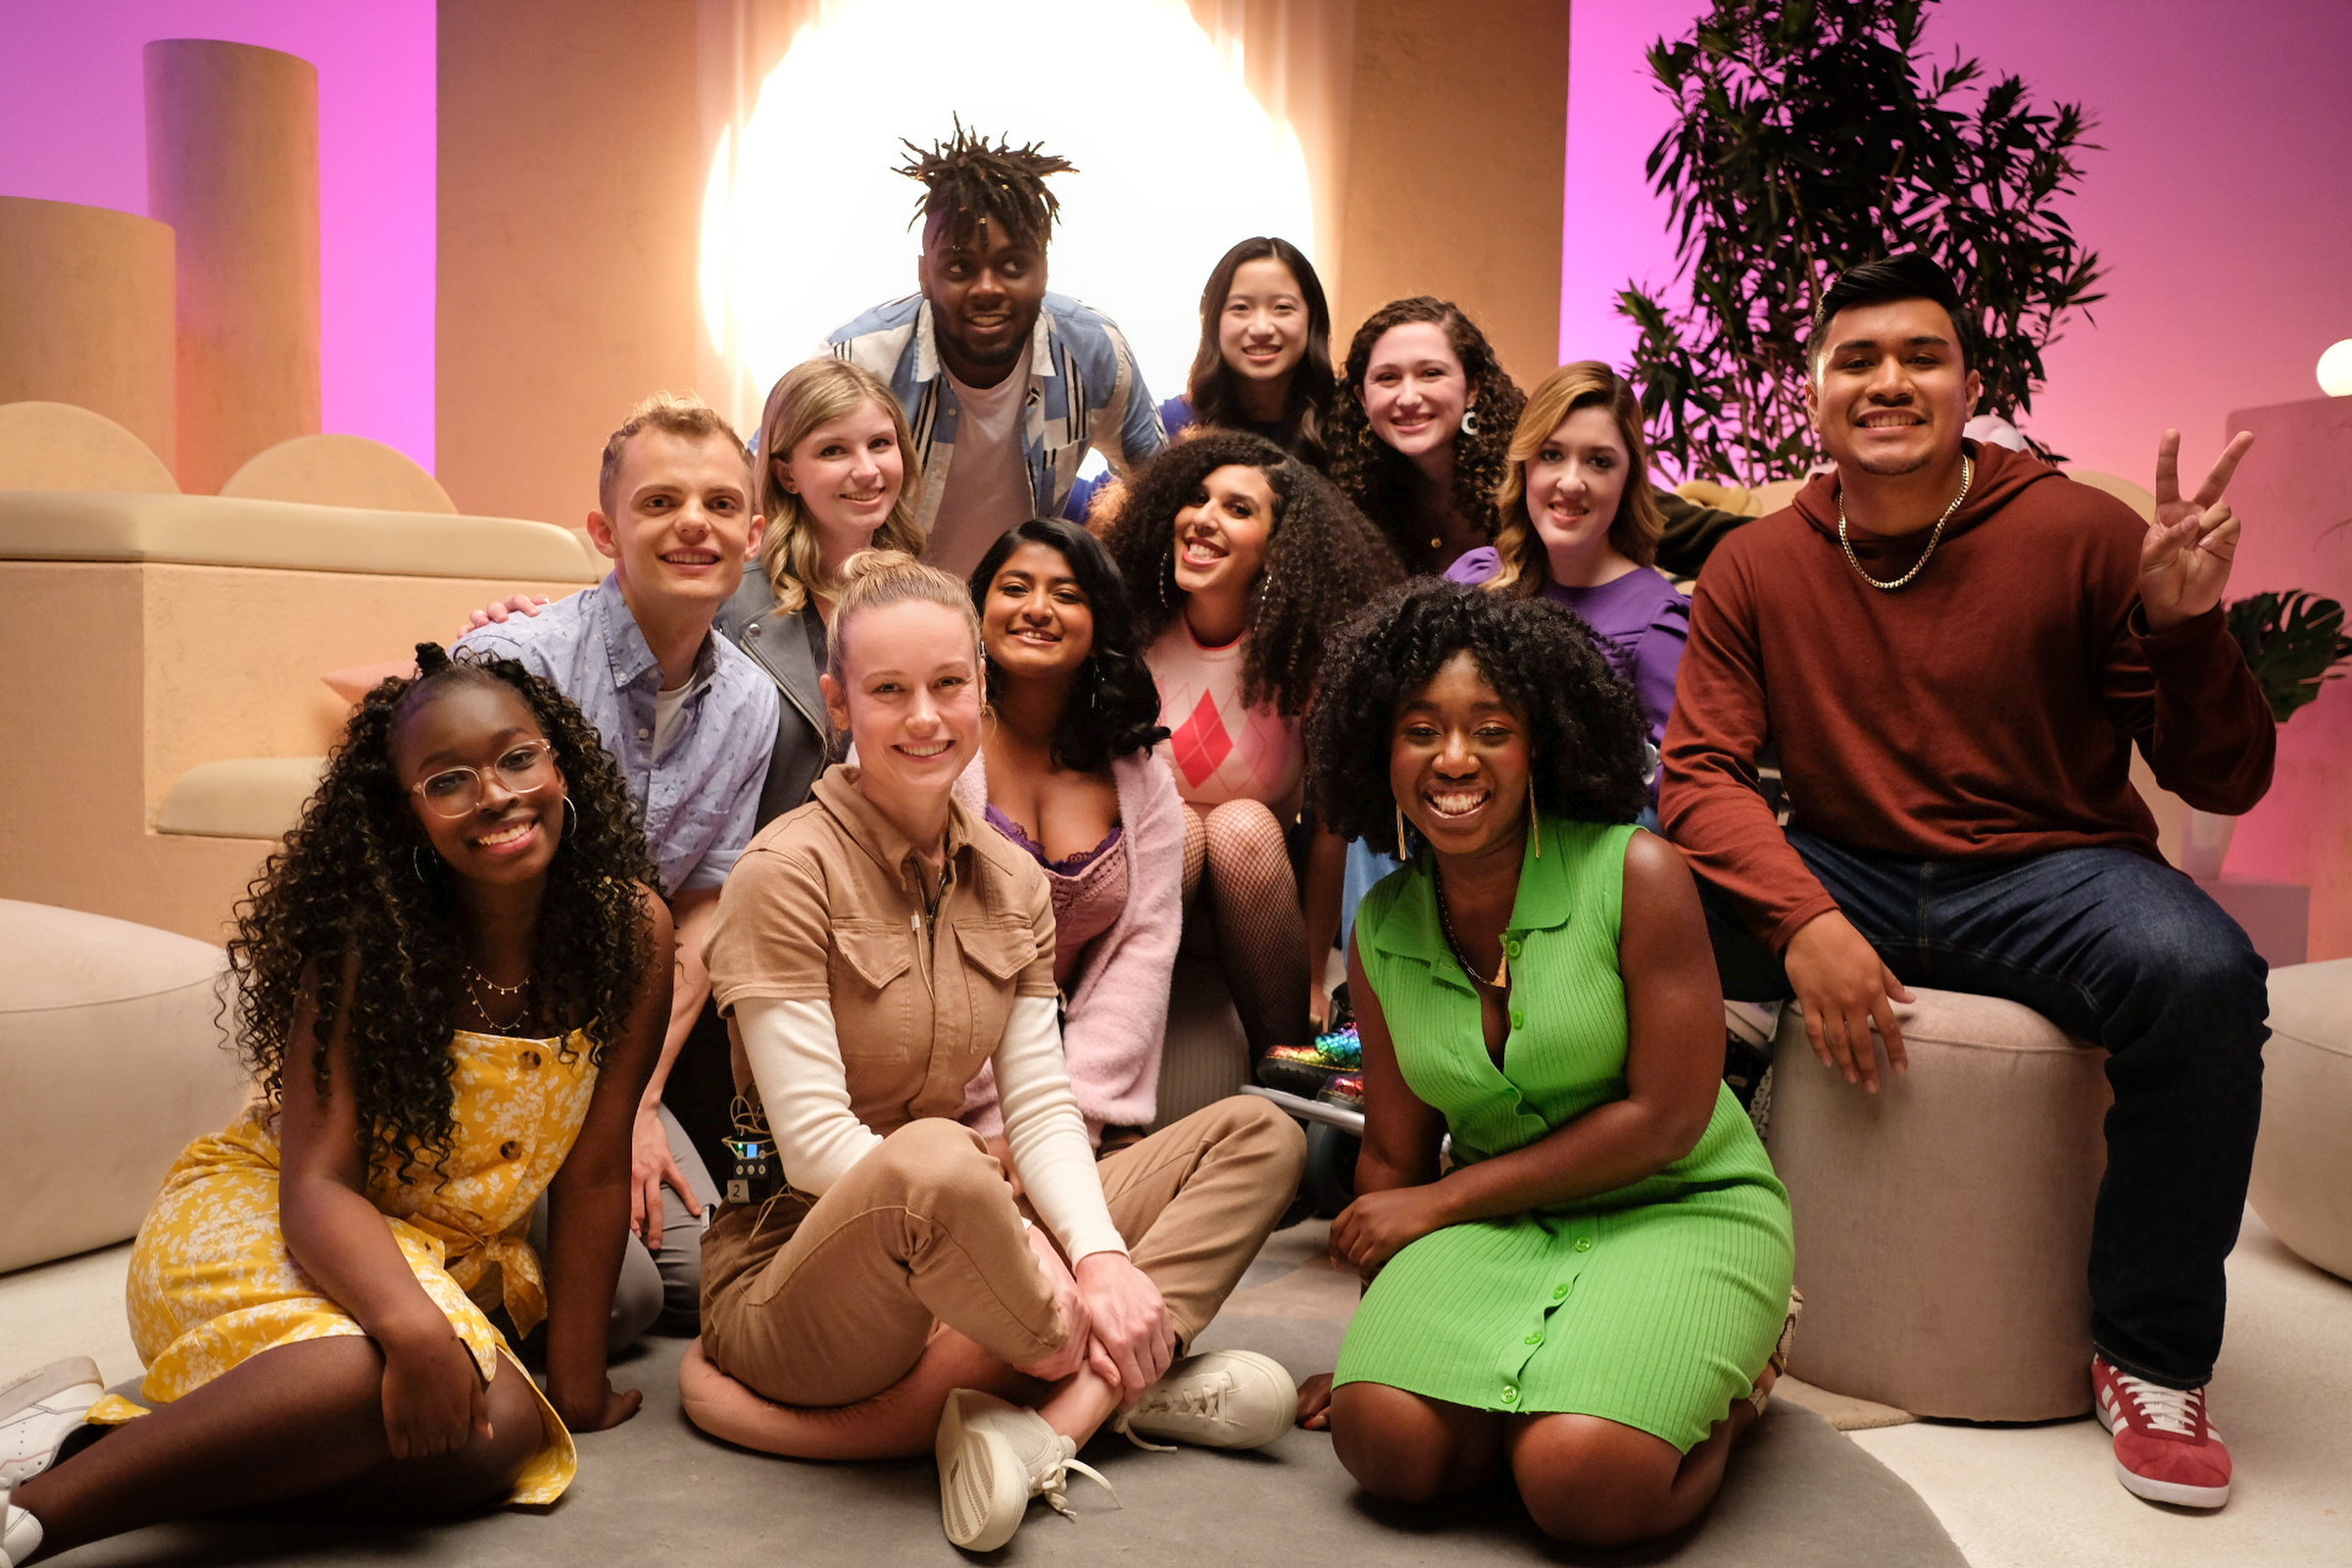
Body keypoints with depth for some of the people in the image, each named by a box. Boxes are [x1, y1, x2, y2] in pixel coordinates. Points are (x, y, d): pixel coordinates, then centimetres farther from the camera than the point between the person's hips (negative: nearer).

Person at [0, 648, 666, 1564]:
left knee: (502, 1437, -29)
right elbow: (318, 1182, -24)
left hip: (453, 1263, 4)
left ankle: (100, 1421, -17)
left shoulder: (630, 929, -12)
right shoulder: (365, 942, -19)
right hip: (255, 1217, -4)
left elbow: (593, 1178, -8)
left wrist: (578, 1385, -6)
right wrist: (413, 1323, -43)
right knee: (404, 1384, -37)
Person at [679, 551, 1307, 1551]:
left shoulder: (1013, 882, 8)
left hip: (953, 1261, 7)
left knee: (1259, 1134, -4)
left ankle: (1057, 1414, -23)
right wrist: (1028, 1256, -23)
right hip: (794, 1266, -7)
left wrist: (1101, 1255, -18)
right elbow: (816, 1142, -17)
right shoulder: (785, 871, -11)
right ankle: (1123, 1385, -14)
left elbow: (1043, 1110, 2)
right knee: (933, 1159, -41)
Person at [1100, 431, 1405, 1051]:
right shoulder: (1132, 633, -11)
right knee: (1177, 826, -30)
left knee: (1244, 825, -31)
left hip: (1255, 876, 0)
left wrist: (1314, 976, -10)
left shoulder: (1303, 654, -14)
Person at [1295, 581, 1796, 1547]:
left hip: (1681, 1205, -3)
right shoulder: (1381, 931, 1)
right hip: (1500, 1226, 4)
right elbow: (1395, 1159, 8)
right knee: (1384, 1442, -22)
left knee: (1582, 1483, -26)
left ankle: (1726, 1385, 6)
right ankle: (1550, 1376, 8)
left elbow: (1668, 1115, -15)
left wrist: (1443, 1202, -10)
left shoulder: (1635, 875, -14)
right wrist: (1377, 1338, 2)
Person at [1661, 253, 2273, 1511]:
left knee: (2202, 974, -33)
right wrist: (1801, 921, -24)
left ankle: (2149, 1359, -8)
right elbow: (1701, 771, -6)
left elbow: (2224, 784, -4)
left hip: (2048, 872, -1)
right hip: (1845, 875, 2)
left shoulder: (2076, 533, -7)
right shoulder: (1755, 568, 1)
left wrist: (2185, 626, -25)